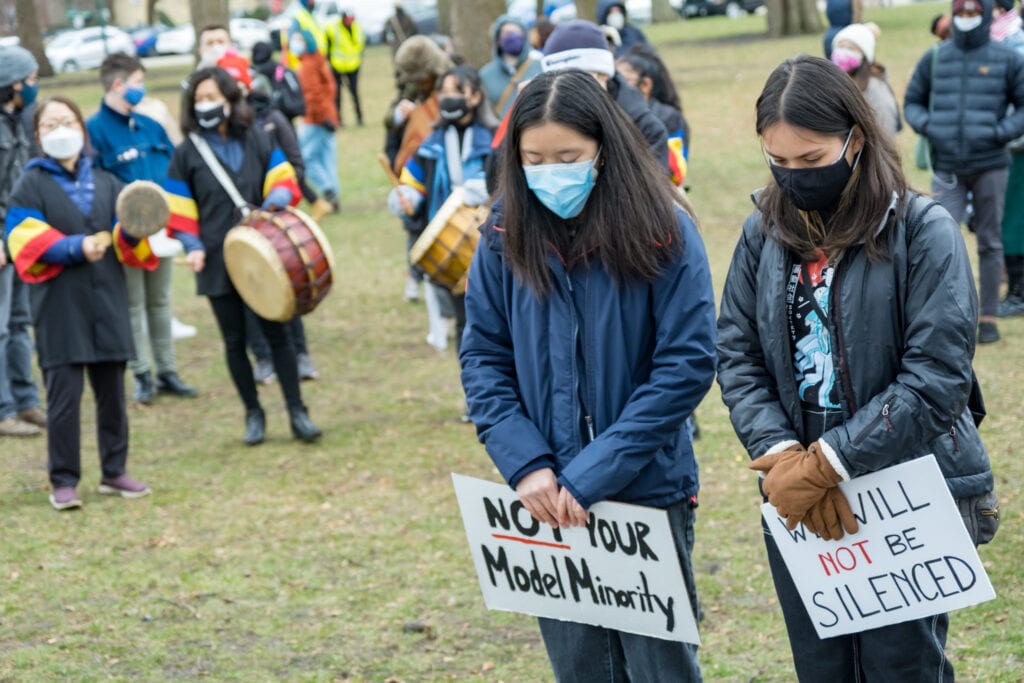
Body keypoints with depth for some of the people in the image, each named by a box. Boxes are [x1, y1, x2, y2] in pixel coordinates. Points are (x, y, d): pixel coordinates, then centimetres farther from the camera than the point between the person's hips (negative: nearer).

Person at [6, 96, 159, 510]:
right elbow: (25, 242, -8)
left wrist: (133, 232, -14)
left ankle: (114, 472, 20)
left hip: (108, 304, 4)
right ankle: (64, 481, 1)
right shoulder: (31, 185, 2)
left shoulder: (106, 183, 15)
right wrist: (76, 247, -20)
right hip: (60, 308, -4)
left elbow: (127, 244, 10)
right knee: (64, 397, -6)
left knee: (112, 391, 9)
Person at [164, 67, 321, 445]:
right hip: (218, 261, 0)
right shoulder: (187, 154, 1)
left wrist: (276, 199, -15)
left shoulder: (256, 141, 4)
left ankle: (297, 413, 6)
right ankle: (253, 414, 18)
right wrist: (192, 247, -12)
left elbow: (283, 180, 7)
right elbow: (180, 211, 1)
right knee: (235, 340, 6)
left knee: (275, 332, 0)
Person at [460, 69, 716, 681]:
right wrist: (527, 465, -12)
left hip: (647, 492, -3)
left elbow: (689, 363, -14)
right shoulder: (506, 236, -1)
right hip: (546, 498, 3)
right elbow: (482, 357, 2)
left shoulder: (661, 232, -10)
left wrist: (591, 476, -17)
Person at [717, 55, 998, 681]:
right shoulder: (765, 232, 2)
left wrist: (825, 463, -18)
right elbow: (737, 355, 1)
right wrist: (783, 458, -15)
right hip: (800, 507, 4)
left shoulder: (924, 231, -11)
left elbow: (937, 377, -17)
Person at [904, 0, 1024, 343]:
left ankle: (988, 317, 14)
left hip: (990, 166, -1)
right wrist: (926, 125, -4)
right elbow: (912, 101, 16)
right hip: (946, 169, 1)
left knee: (989, 242, 6)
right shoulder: (934, 59, 7)